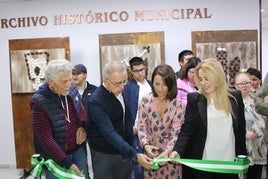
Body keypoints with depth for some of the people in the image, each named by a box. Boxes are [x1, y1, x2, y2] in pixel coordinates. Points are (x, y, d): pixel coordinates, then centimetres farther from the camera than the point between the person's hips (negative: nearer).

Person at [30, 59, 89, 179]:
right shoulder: (39, 102, -18)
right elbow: (45, 138, -18)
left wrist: (82, 127, -9)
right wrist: (67, 163, -20)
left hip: (78, 151, 5)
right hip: (55, 157, -5)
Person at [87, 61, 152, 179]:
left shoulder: (121, 91, -2)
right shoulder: (95, 101, -23)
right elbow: (109, 133, -30)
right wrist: (135, 155, -37)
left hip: (124, 150, 6)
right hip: (104, 155, -5)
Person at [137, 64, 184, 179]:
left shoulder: (177, 104, -13)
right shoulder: (146, 100, -7)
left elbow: (176, 133, -15)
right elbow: (141, 126, -4)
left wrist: (167, 151, -30)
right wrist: (145, 144, -22)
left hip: (169, 152, -2)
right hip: (150, 151, 2)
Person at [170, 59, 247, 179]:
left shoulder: (235, 97, 3)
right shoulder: (194, 98, -3)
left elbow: (241, 129, 8)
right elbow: (187, 129, -6)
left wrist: (242, 156, 7)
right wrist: (177, 151, -21)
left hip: (229, 164, 2)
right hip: (202, 164, -1)